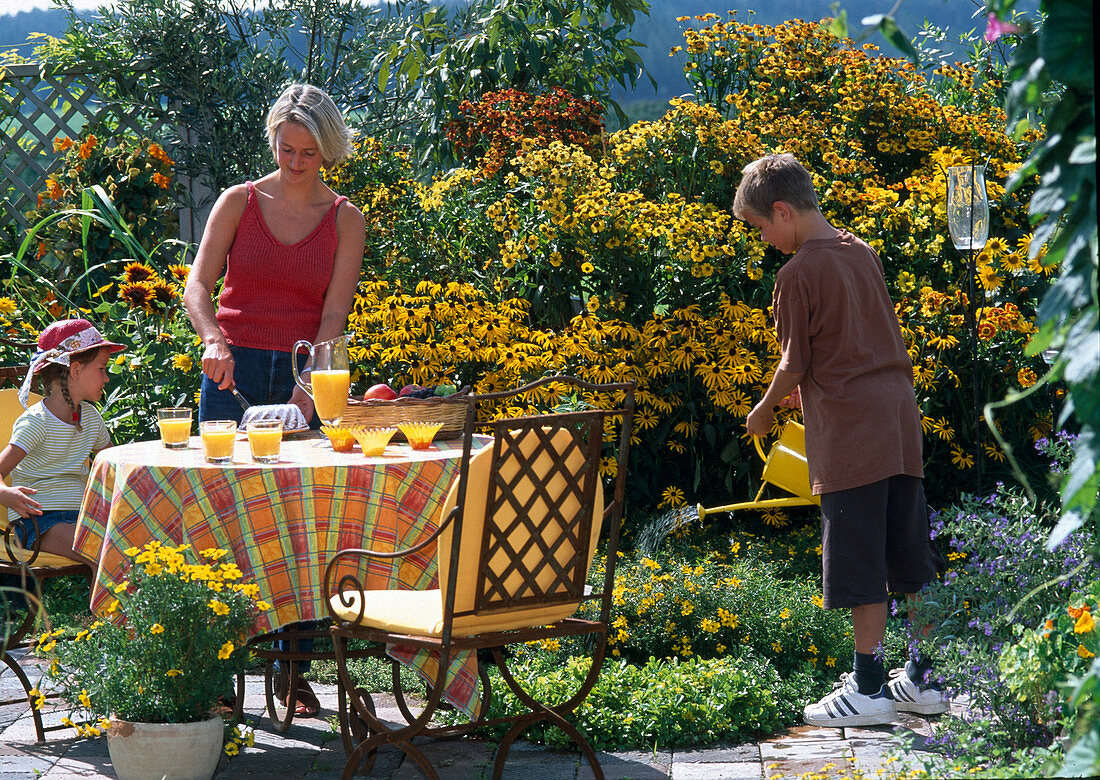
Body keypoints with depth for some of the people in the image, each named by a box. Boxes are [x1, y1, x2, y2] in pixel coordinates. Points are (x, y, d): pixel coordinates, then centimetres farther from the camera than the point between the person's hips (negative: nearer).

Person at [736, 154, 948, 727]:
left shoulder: (798, 273, -10)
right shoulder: (862, 254, 13)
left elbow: (795, 364, -7)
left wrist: (764, 411, 10)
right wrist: (804, 389, 27)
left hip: (848, 432, -8)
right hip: (899, 421, 8)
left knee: (860, 562, -3)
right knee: (910, 555, 11)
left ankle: (869, 687, 1)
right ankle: (924, 679, 16)